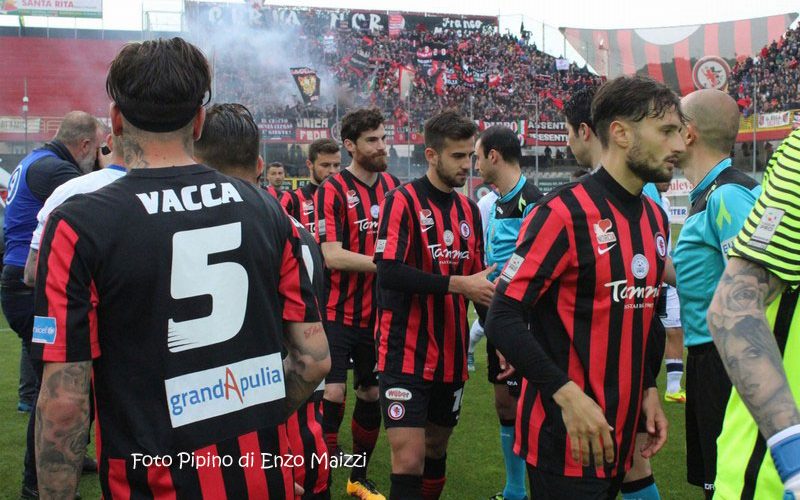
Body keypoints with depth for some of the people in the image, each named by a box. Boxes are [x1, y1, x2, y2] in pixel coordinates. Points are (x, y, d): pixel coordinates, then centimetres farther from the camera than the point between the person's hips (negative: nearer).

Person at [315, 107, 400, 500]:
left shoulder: (395, 187, 5)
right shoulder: (333, 190, -10)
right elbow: (332, 256, -19)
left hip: (379, 314, 5)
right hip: (338, 315, -5)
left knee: (371, 395, 13)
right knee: (333, 395, -8)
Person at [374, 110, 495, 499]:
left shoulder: (469, 209, 10)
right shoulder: (403, 201, -10)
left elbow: (479, 280, 16)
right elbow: (389, 273, -22)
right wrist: (457, 284, -23)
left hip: (451, 355, 7)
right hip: (406, 354, -6)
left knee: (436, 449, 18)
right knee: (409, 460, -9)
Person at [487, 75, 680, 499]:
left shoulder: (656, 219, 9)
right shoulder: (564, 212, -16)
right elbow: (503, 318, -19)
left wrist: (647, 389, 11)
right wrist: (568, 395, -24)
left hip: (620, 435, 8)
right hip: (565, 438, -8)